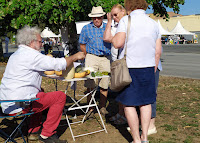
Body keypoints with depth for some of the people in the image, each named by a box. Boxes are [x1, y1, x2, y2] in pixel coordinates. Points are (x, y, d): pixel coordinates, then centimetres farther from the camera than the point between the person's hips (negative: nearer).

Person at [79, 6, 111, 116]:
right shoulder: (86, 28, 5)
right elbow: (82, 45, 10)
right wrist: (89, 56, 6)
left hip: (105, 58, 2)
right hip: (91, 57, -1)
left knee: (104, 84, 2)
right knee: (90, 83, -3)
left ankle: (102, 107, 14)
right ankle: (89, 107, 8)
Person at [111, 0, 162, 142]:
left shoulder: (126, 20, -5)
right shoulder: (153, 23, 10)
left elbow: (118, 43, -16)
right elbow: (158, 51, 9)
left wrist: (114, 38, 6)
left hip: (129, 67, -5)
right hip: (148, 67, 5)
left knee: (129, 104, 3)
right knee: (146, 102, 14)